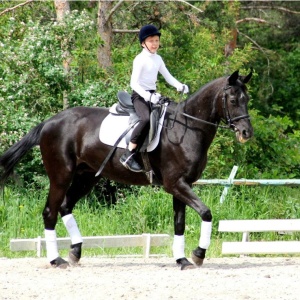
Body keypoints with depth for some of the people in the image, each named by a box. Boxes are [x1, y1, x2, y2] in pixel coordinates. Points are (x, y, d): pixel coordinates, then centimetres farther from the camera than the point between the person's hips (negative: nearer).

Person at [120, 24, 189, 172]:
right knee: (147, 118, -34)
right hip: (139, 95, -8)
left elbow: (168, 77, 16)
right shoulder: (140, 59, -10)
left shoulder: (158, 59, 13)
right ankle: (128, 155, -35)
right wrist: (147, 96, -32)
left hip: (153, 95, 8)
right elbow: (134, 83, -18)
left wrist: (180, 86, -4)